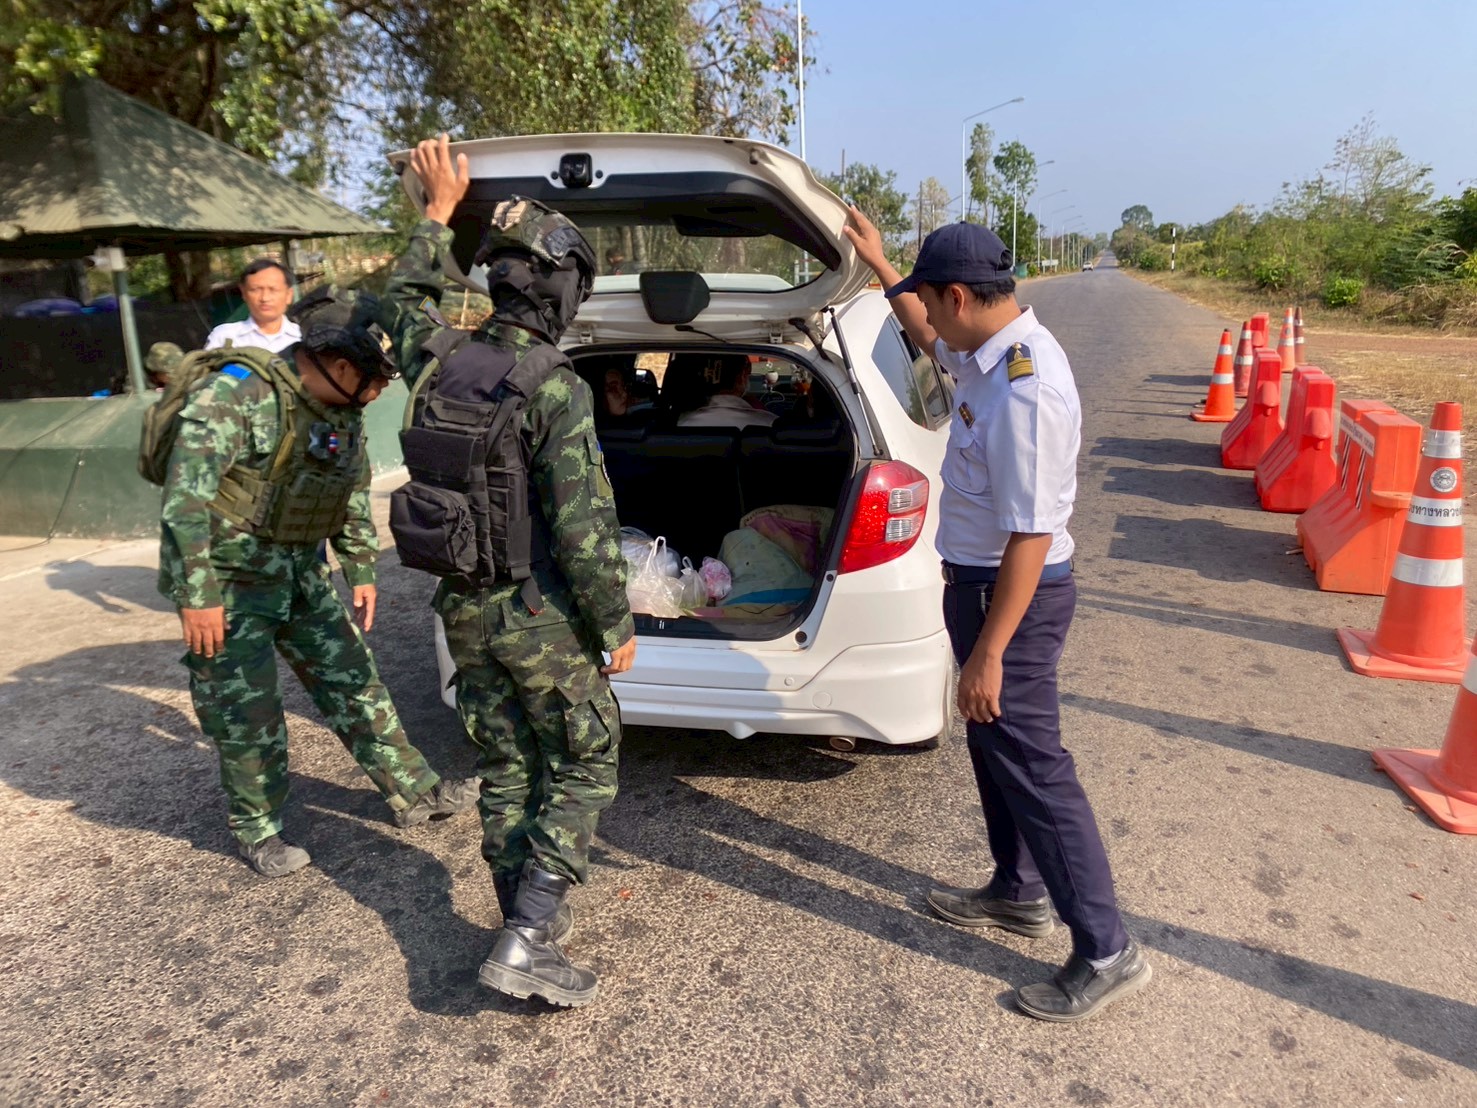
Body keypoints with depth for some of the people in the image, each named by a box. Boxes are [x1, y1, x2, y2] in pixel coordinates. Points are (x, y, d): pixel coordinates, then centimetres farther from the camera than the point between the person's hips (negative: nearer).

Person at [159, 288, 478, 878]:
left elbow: (354, 495, 14)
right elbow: (184, 500, -25)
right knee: (247, 716, 3)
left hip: (300, 575, 7)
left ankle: (416, 793, 20)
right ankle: (257, 831, 24)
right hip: (227, 582, -6)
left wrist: (361, 571, 15)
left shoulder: (343, 413, 0)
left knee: (353, 683, 10)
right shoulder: (237, 395, -23)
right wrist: (197, 596, -24)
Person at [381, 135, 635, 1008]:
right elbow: (585, 524, -21)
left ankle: (531, 924, 30)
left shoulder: (443, 363, 0)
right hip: (542, 617, -6)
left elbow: (407, 305, 25)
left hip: (466, 609, 7)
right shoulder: (556, 388, -20)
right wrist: (617, 625, -10)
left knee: (506, 769, 18)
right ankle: (527, 941, 5)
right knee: (583, 769, 10)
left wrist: (439, 210, 32)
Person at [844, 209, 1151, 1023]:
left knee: (1031, 766, -1)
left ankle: (1106, 953, 14)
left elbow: (1031, 536, -28)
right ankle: (1017, 893, 41)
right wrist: (879, 267, 31)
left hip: (1011, 593, -10)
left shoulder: (1024, 391, -28)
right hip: (981, 579, 10)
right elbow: (932, 341, 28)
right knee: (992, 747, 22)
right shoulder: (987, 351, 2)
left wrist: (988, 653, -25)